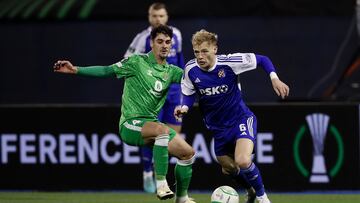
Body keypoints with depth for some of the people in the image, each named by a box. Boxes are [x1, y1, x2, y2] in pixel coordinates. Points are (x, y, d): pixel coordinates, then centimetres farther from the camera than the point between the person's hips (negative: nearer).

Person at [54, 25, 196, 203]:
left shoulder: (171, 71, 10)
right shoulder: (137, 62, -5)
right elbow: (106, 71, -6)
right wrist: (75, 70, -14)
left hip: (151, 123, 7)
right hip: (130, 125, -7)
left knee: (188, 153, 3)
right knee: (162, 130, -37)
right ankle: (161, 184, -33)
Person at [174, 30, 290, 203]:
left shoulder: (229, 62, -22)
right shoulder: (191, 69, -13)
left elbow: (261, 60, -11)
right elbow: (188, 94, 3)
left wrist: (274, 78, -23)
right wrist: (184, 107, -18)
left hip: (241, 119, -5)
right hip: (218, 128, 5)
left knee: (242, 162, -27)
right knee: (228, 168, 18)